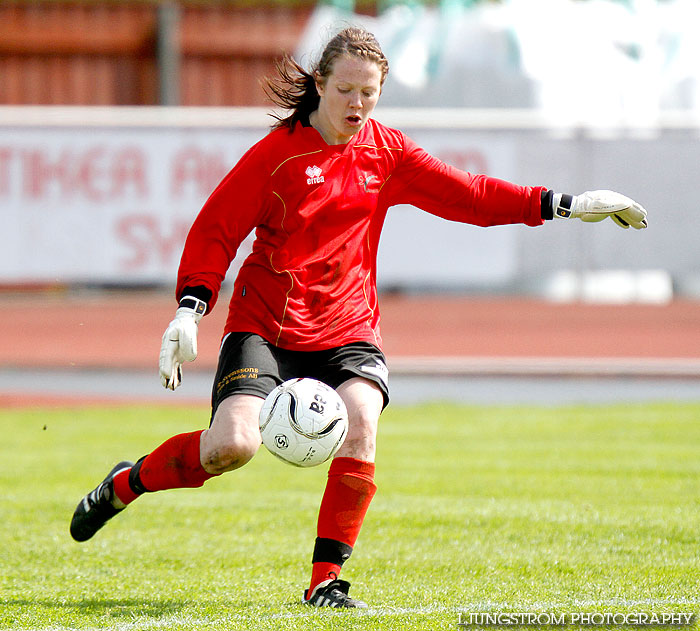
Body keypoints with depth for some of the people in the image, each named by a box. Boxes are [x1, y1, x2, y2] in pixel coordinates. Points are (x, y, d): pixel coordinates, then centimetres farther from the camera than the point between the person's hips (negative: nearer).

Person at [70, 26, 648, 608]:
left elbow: (467, 195, 11)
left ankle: (325, 581, -15)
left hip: (347, 331, 3)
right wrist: (190, 310, -12)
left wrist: (565, 205, 5)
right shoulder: (278, 152, -5)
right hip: (264, 325, -3)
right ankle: (127, 484, 9)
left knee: (360, 424, -26)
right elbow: (215, 230, -1)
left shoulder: (386, 152, 8)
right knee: (233, 445, -22)